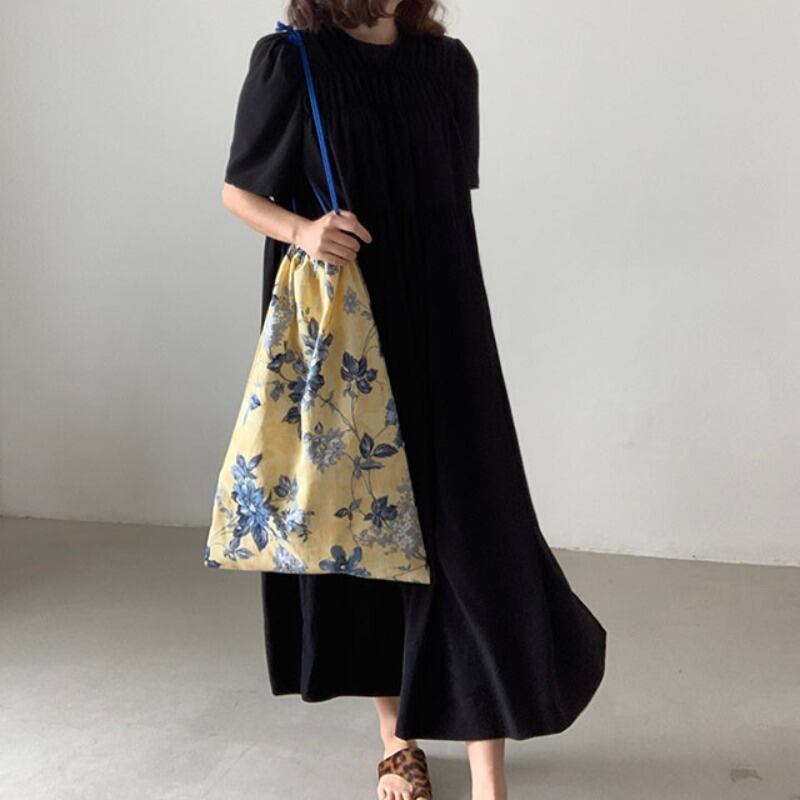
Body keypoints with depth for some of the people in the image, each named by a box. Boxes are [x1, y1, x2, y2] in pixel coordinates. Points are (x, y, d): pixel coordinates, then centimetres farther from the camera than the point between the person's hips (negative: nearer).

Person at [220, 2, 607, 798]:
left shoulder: (448, 65, 5)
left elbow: (454, 199, 13)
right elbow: (238, 189, 3)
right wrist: (302, 230, -17)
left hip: (438, 330, 2)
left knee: (466, 523, -4)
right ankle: (396, 734, 26)